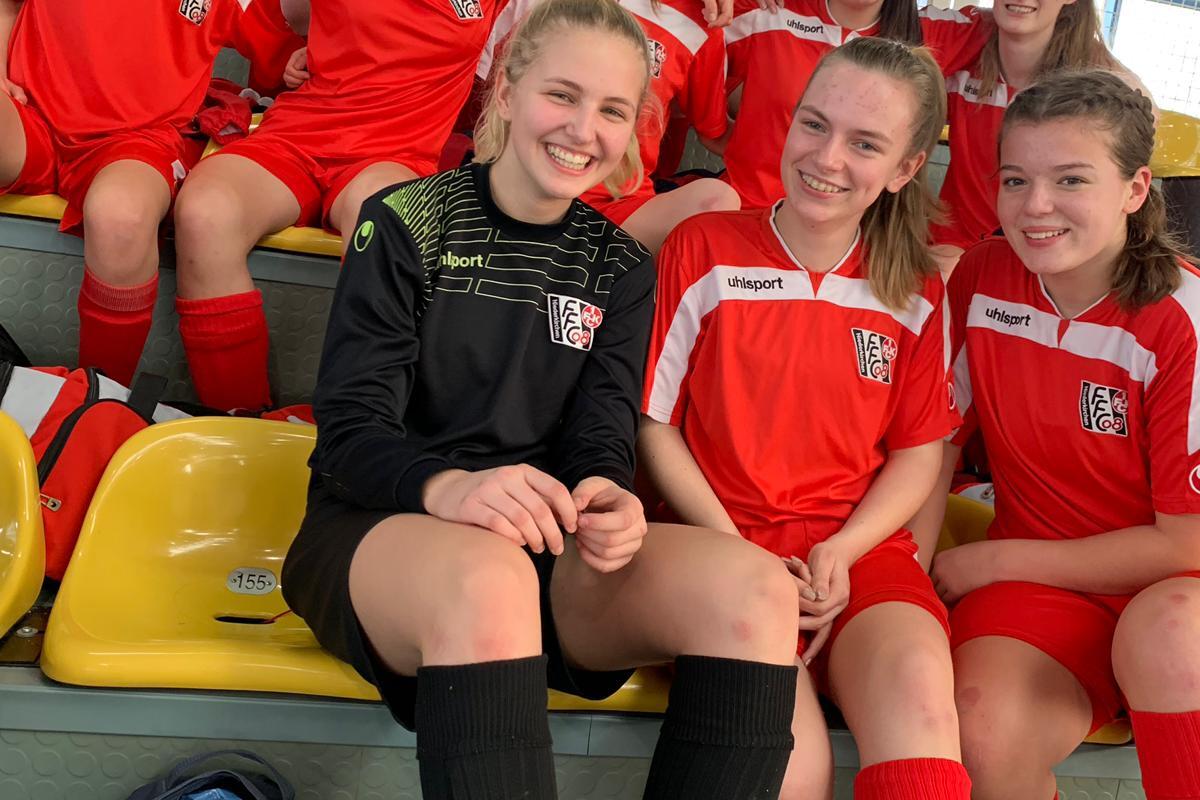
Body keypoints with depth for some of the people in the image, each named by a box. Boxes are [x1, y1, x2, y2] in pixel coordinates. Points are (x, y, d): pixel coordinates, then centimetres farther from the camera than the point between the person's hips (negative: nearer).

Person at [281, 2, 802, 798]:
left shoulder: (621, 268, 10)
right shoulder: (406, 223, -2)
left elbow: (603, 440, 2)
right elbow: (351, 431, -9)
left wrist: (607, 500, -24)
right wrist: (446, 486, -32)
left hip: (549, 551, 4)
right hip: (380, 530, -3)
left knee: (754, 587, -23)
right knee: (490, 574, -40)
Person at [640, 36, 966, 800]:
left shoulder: (915, 290, 8)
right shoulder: (704, 249, 0)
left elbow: (918, 452, 9)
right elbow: (655, 422, 0)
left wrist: (840, 552, -8)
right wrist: (737, 558, -9)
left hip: (860, 551, 2)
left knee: (918, 686, -31)